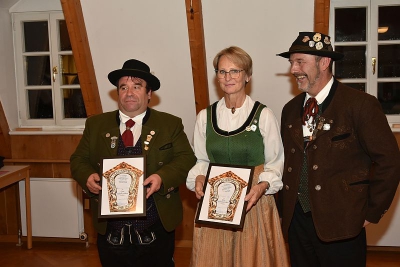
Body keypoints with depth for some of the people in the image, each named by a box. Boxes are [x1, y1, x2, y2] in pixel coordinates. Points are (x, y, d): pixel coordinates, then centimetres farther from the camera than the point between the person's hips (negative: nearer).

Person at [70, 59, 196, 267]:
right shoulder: (96, 124, 8)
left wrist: (163, 177, -22)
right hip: (110, 230, 2)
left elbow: (186, 159, -4)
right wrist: (88, 177, -14)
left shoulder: (170, 124, 3)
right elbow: (79, 160, 8)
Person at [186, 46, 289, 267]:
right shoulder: (205, 116, 4)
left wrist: (263, 185, -18)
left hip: (254, 201, -2)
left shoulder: (263, 115, -5)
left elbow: (276, 163, -1)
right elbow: (201, 161, 11)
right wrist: (199, 178, -8)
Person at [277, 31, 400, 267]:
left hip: (340, 224, -5)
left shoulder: (361, 105, -10)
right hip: (296, 220, 5)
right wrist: (284, 208, 9)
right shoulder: (291, 109, 8)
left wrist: (371, 212, -8)